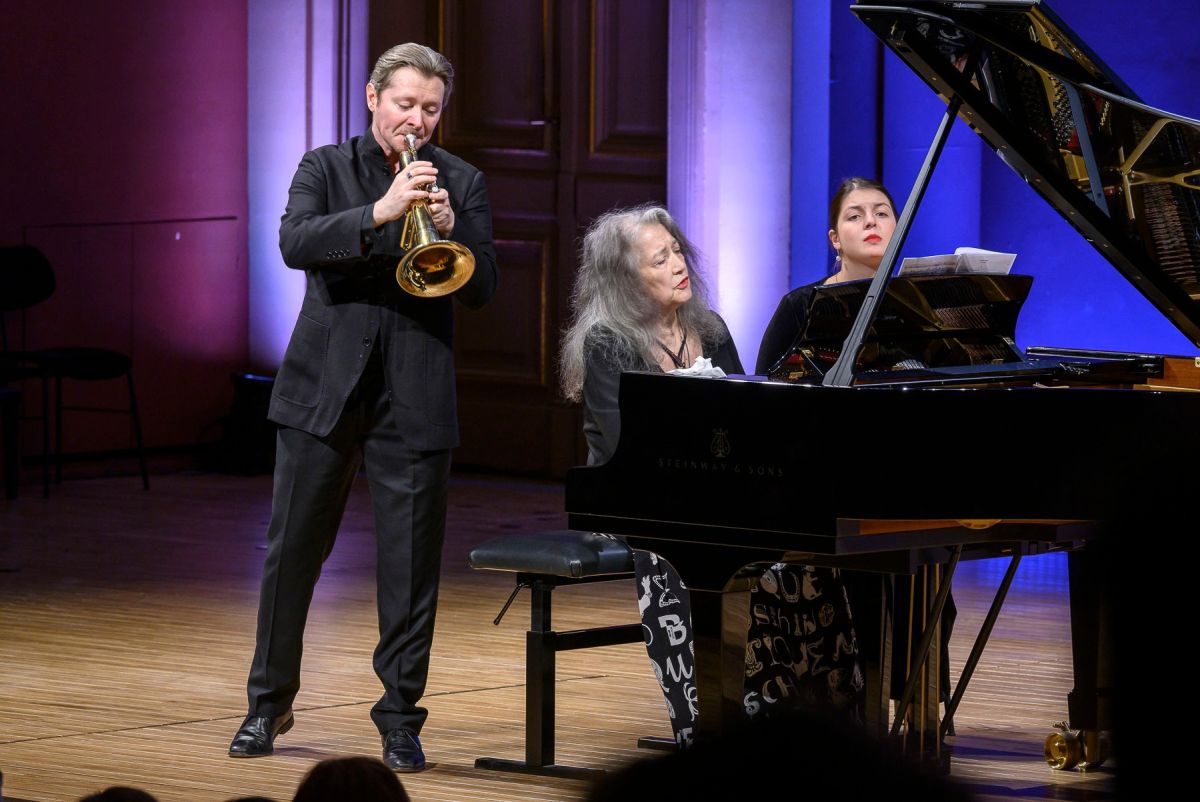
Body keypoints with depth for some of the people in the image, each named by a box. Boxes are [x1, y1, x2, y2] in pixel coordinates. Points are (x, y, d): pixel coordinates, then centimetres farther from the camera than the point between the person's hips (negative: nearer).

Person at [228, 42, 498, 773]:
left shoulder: (462, 183, 7)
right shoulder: (326, 169, 5)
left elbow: (483, 288, 1)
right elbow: (296, 243, -14)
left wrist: (449, 227, -17)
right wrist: (380, 212, -26)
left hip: (415, 397, 0)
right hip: (324, 386, 0)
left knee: (411, 565, 0)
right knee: (292, 550, 5)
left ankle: (401, 717, 10)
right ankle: (270, 703, 20)